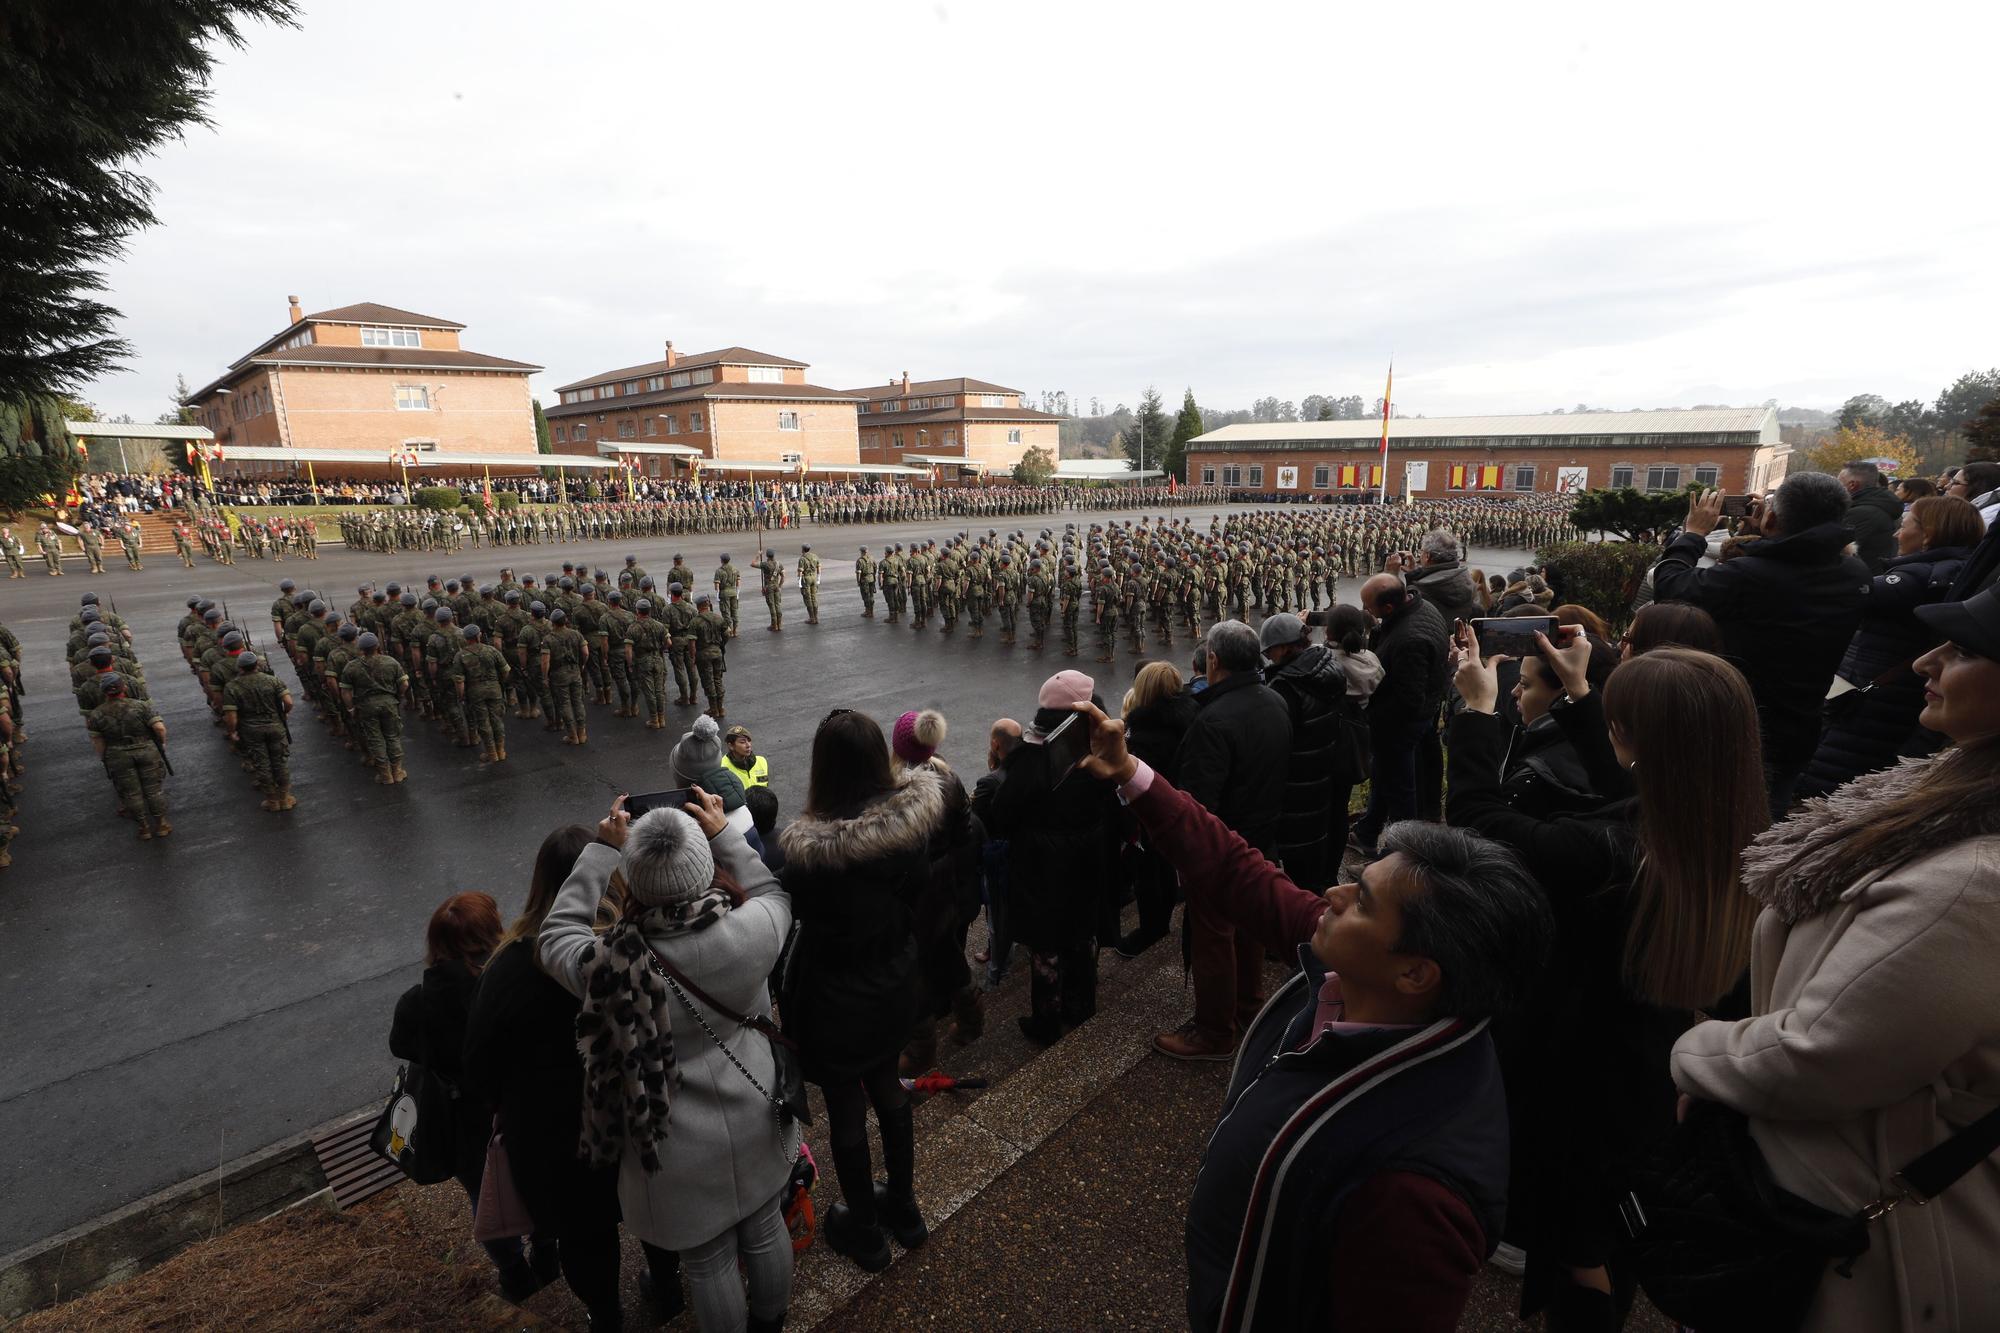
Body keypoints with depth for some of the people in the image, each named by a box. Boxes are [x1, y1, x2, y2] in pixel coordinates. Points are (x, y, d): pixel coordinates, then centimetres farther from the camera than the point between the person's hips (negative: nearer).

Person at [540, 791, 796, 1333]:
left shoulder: (610, 965, -30)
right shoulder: (752, 930, -28)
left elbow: (558, 932, -6)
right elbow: (774, 894, -2)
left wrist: (603, 850, -5)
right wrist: (723, 833, 0)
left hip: (685, 1152, -2)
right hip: (756, 1124, 2)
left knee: (708, 1264, 24)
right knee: (765, 1232, 29)